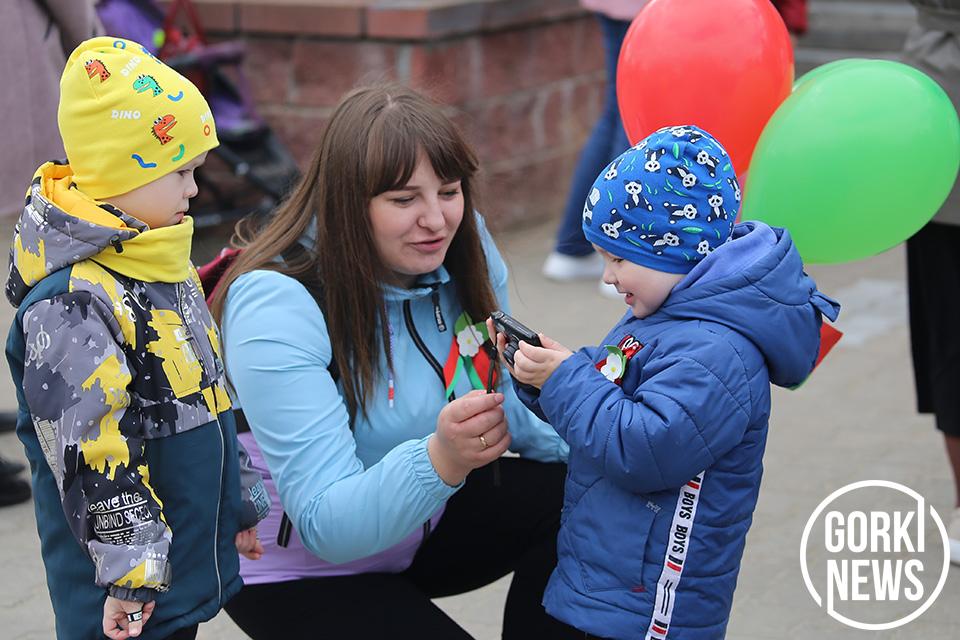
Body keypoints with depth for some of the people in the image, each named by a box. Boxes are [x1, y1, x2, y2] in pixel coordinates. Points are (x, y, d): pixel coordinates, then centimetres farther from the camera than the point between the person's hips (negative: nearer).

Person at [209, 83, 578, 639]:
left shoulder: (463, 248, -11)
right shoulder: (276, 306, -29)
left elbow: (506, 394, 7)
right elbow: (327, 525, -34)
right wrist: (439, 460, -50)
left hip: (423, 520, 6)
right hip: (300, 570, -6)